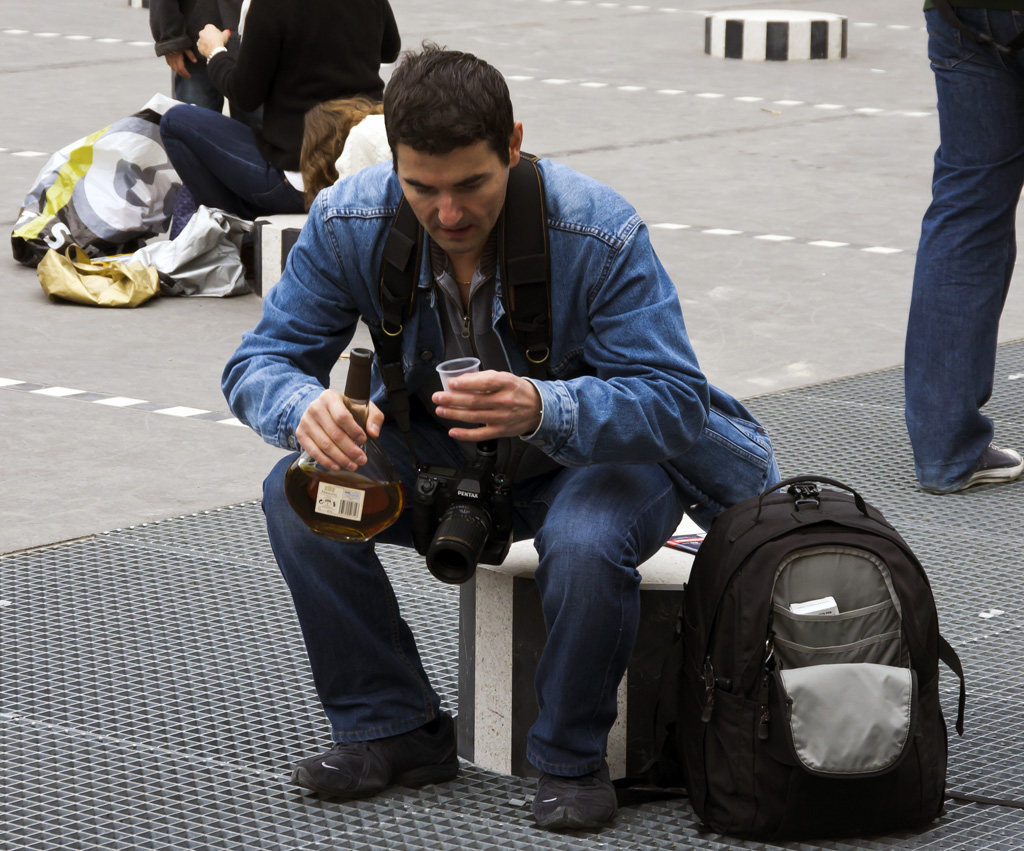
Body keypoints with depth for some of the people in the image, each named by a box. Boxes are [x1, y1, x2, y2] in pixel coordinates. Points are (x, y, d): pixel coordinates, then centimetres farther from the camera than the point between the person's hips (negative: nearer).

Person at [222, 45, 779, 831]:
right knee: (298, 496, -22)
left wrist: (543, 409, -51)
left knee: (586, 543, -38)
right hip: (438, 453, 4)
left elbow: (674, 400, -31)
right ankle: (392, 728, -4)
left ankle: (572, 760, -11)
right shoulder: (348, 224, -19)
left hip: (595, 452, -4)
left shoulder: (601, 234, -29)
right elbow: (261, 362, -13)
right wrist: (306, 408, -40)